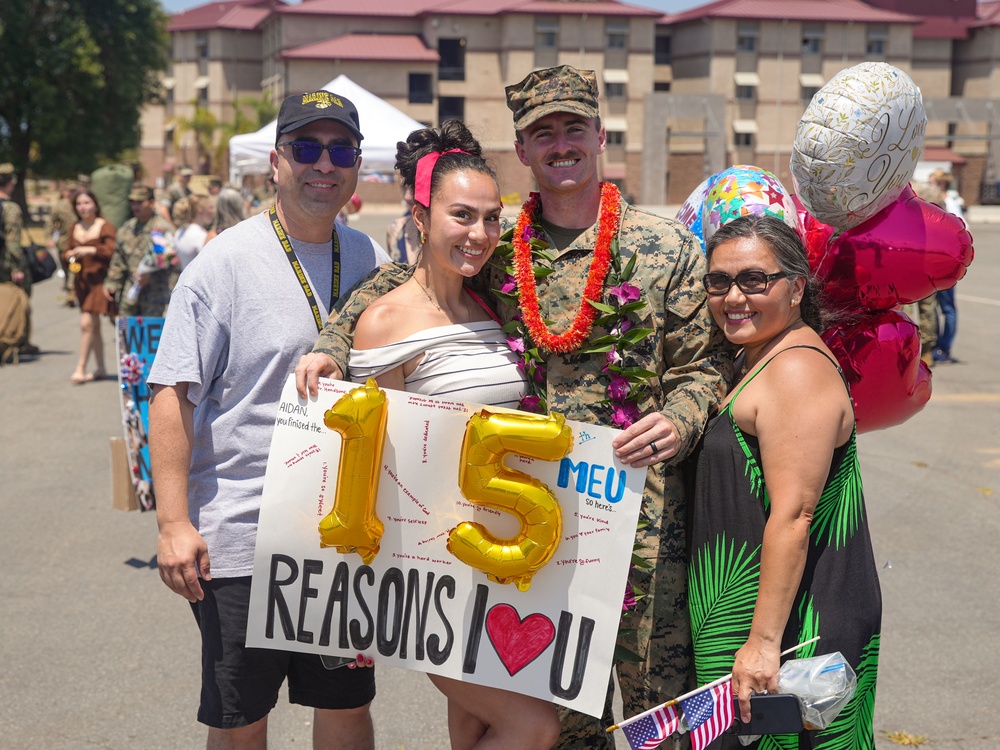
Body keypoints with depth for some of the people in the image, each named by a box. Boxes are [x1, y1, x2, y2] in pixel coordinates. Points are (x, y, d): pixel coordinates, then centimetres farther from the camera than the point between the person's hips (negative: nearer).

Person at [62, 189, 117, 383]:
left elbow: (111, 250, -17)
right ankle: (100, 368, 22)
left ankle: (81, 368, -10)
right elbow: (66, 254, 17)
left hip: (99, 279, -6)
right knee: (94, 325, 13)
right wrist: (69, 255, -5)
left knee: (87, 323, -15)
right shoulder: (74, 229, 13)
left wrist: (90, 250, -26)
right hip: (81, 280, 6)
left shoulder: (105, 226, -5)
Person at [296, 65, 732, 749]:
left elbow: (703, 363, 2)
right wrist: (332, 345, 1)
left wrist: (678, 422, -18)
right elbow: (399, 279, 17)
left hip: (641, 502, -2)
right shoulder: (497, 251, 6)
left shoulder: (668, 247, 1)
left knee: (657, 691, 2)